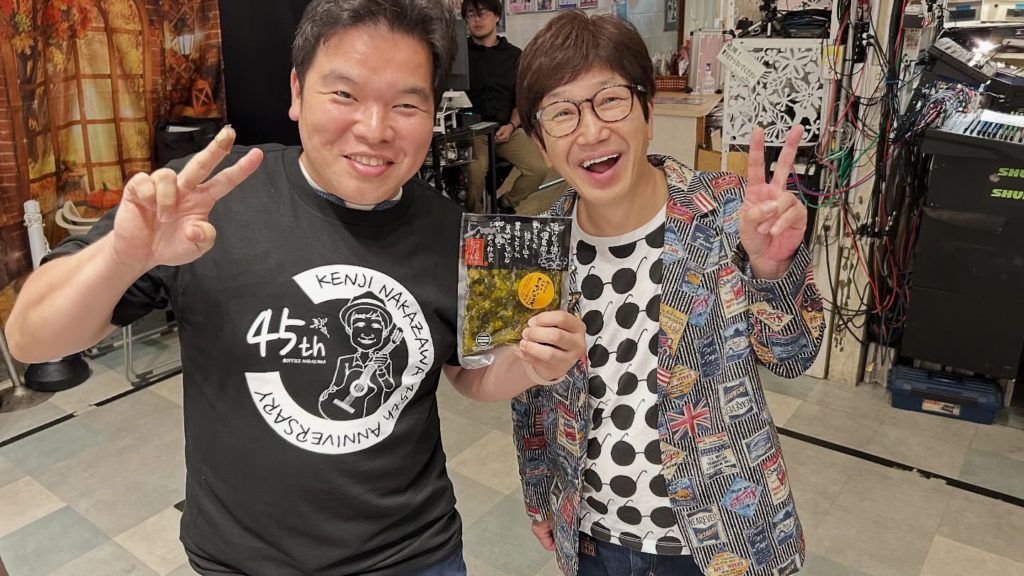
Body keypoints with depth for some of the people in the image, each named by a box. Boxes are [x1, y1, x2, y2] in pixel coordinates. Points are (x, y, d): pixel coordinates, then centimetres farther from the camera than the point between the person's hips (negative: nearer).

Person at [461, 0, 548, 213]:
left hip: (507, 129, 3)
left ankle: (506, 205, 9)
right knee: (473, 171, -33)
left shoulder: (514, 55, 12)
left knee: (538, 169, -19)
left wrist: (512, 126, -6)